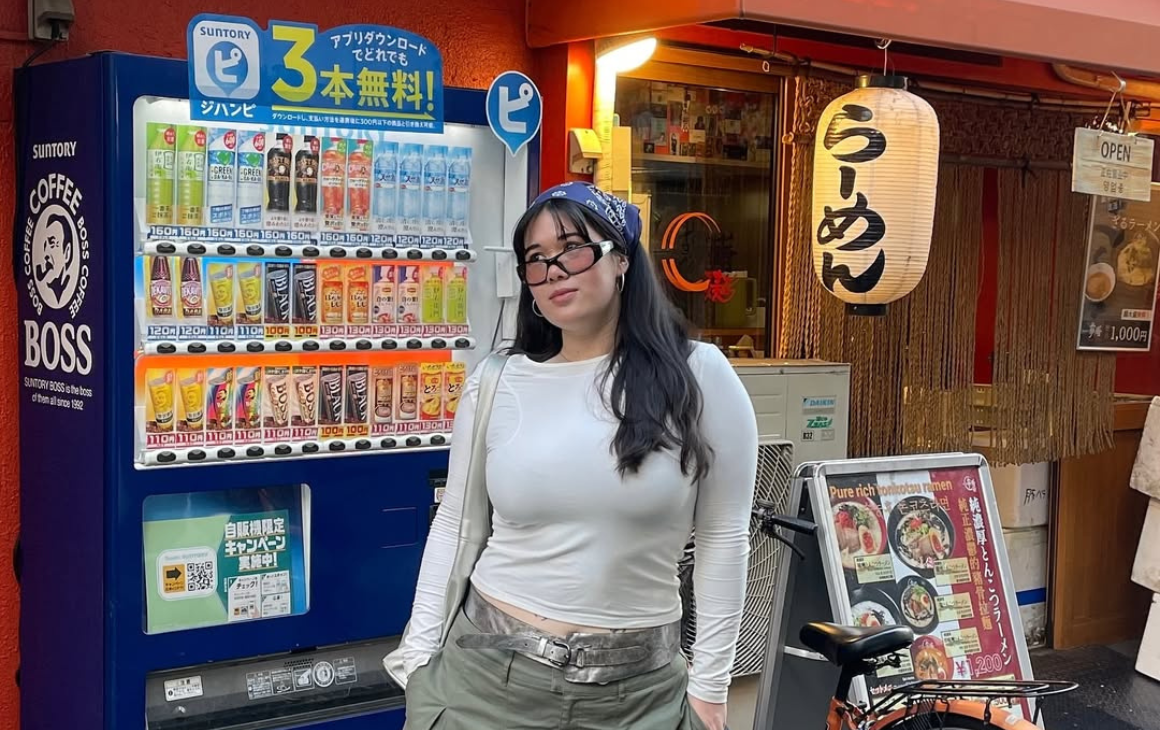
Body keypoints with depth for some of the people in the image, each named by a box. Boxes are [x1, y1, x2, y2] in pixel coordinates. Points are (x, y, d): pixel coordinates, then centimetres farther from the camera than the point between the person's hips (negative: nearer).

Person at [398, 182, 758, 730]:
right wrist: (420, 660, 3)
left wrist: (708, 684, -2)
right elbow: (453, 527, 6)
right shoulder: (494, 385, -1)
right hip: (486, 670, 2)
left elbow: (722, 537, -3)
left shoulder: (698, 376, -7)